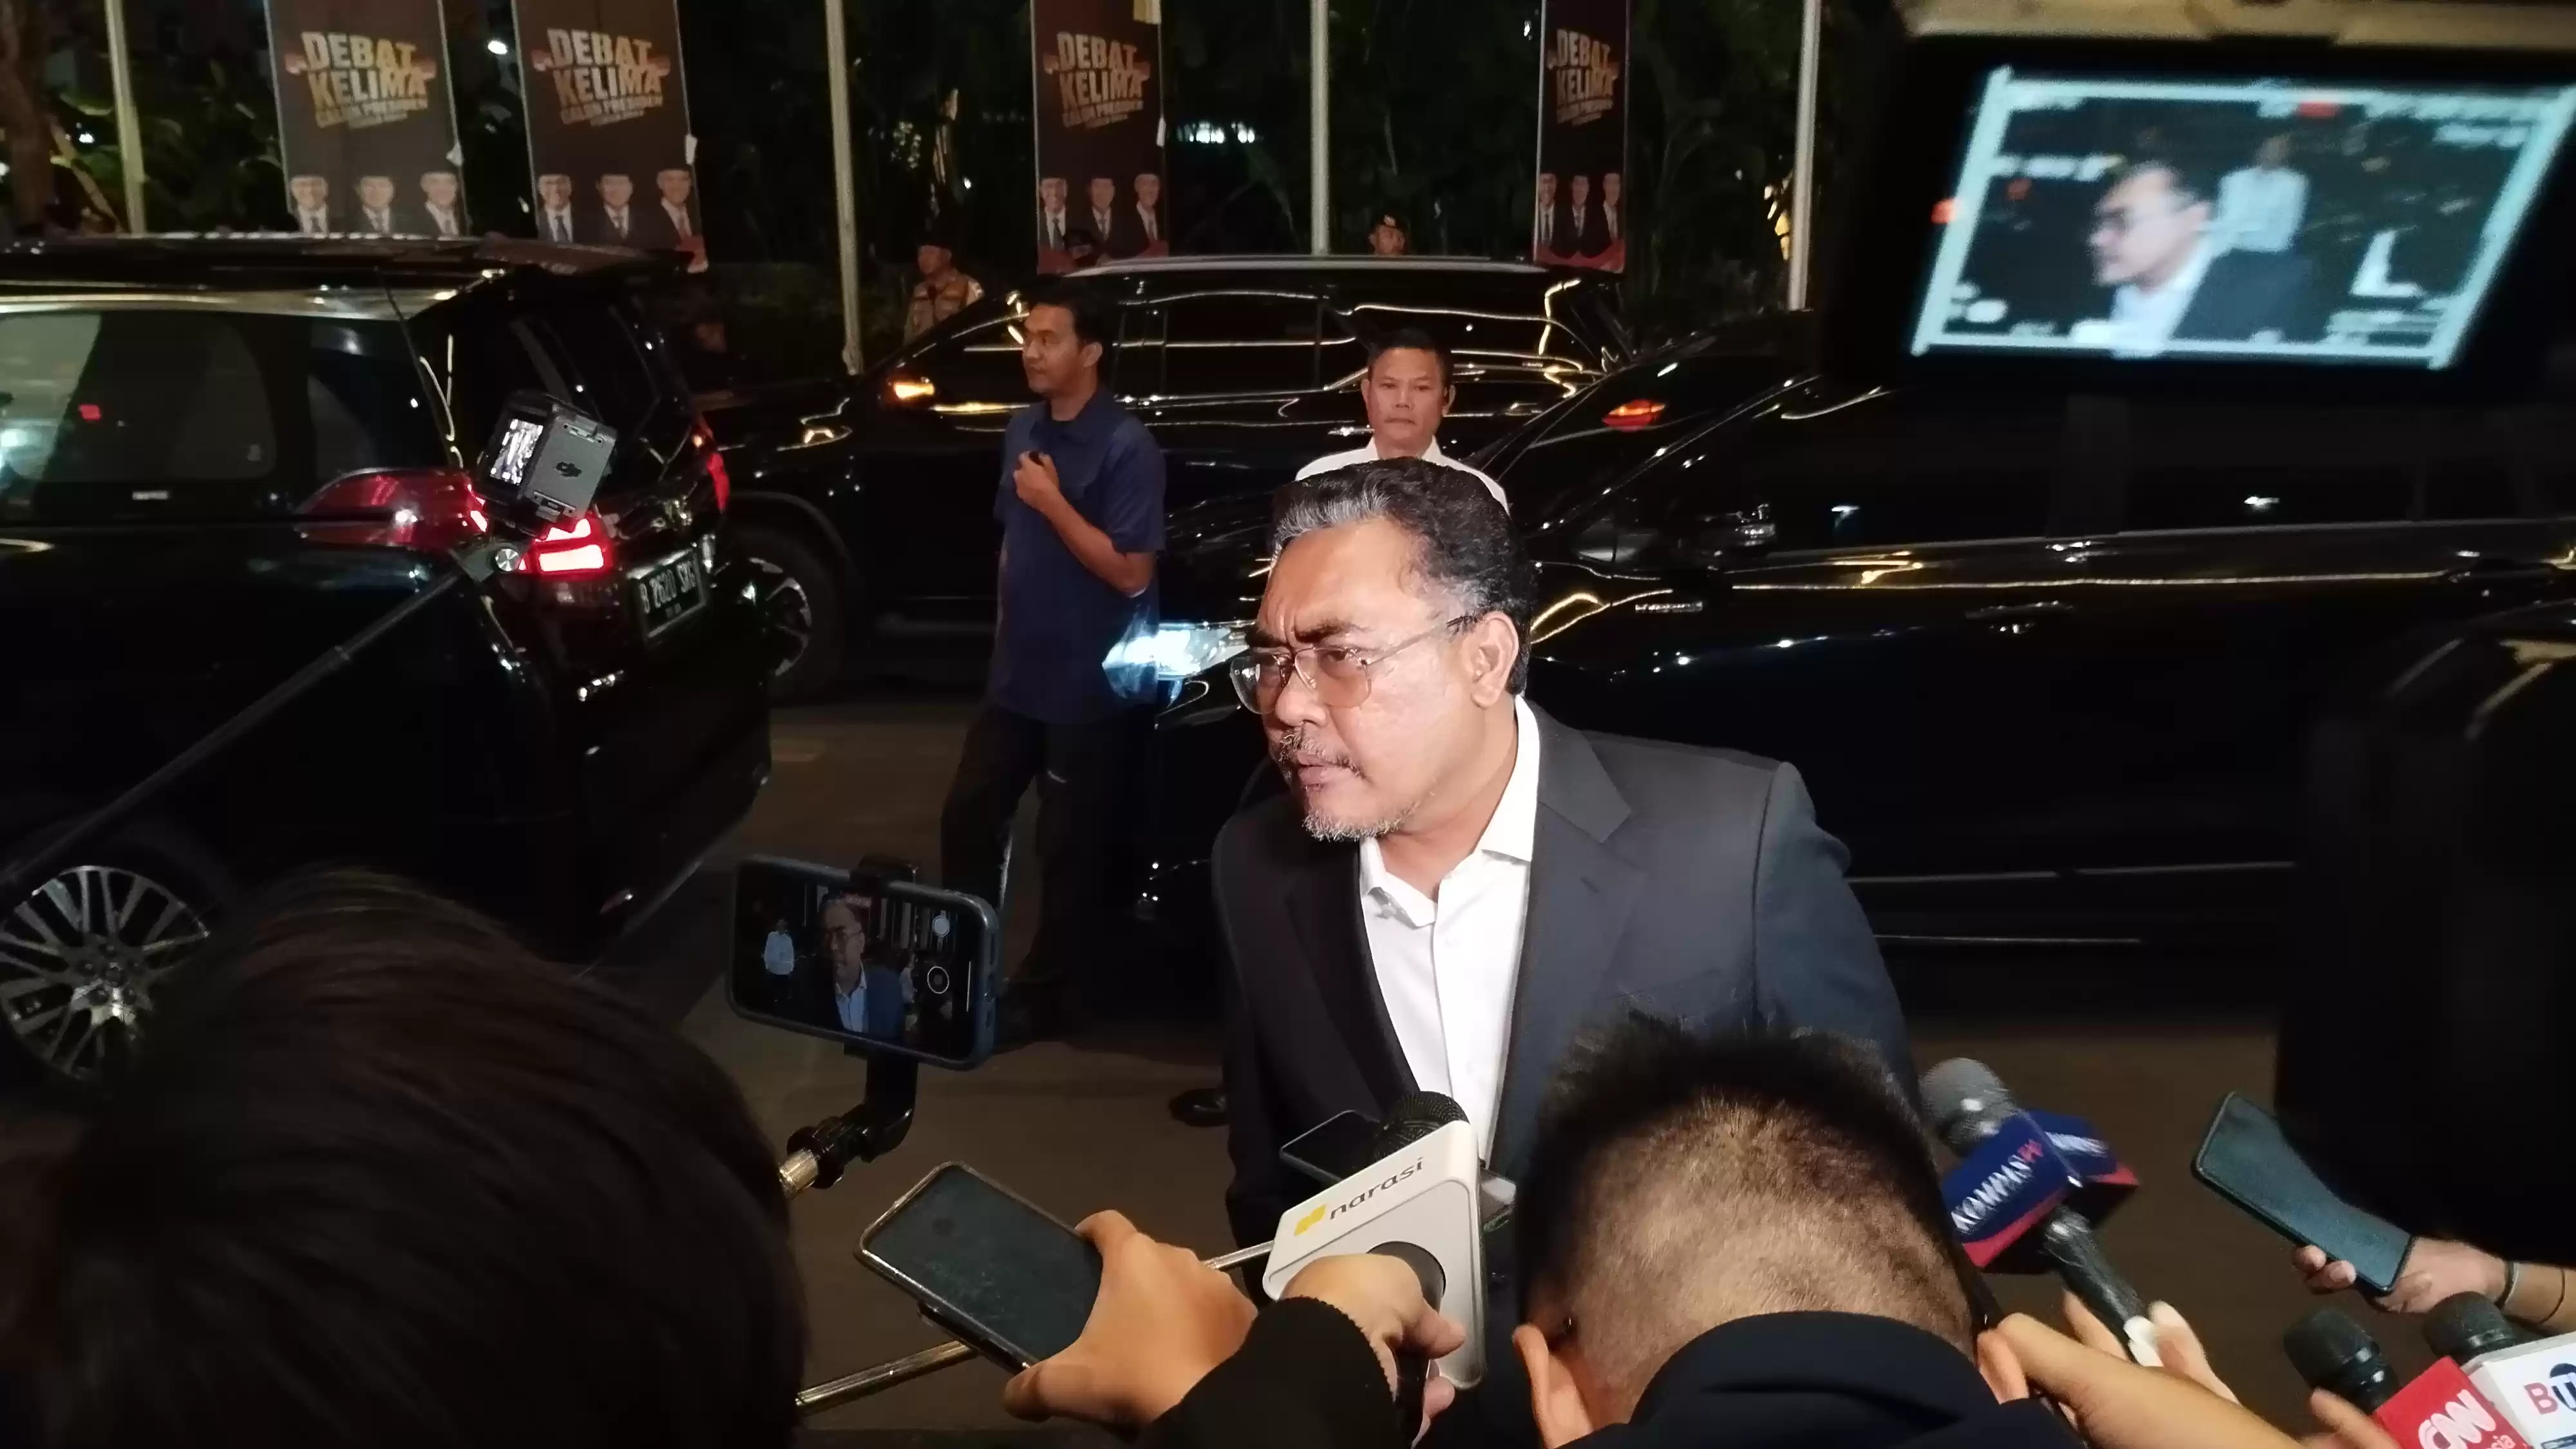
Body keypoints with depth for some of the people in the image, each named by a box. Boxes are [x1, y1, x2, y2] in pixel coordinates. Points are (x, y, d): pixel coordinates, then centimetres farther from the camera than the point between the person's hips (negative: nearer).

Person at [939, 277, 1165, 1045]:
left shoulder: (1126, 447, -16)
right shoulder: (1022, 430, 7)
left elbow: (1130, 572, -20)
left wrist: (1053, 503, -21)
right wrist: (1006, 628, 17)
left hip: (1090, 684, -7)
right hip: (1017, 672, 7)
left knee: (1068, 845, 6)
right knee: (967, 815, 12)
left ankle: (1041, 990, 22)